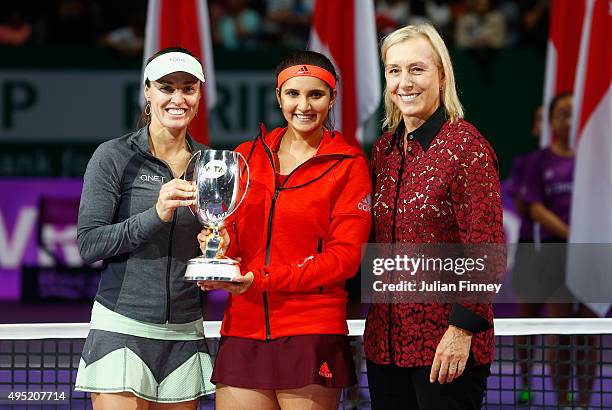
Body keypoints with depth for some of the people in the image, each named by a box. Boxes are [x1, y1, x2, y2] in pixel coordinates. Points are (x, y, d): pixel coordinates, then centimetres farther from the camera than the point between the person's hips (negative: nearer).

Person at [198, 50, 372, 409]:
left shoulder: (348, 164, 1)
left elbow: (345, 255, -5)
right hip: (243, 329, 3)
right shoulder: (247, 156, 13)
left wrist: (261, 280, -14)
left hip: (311, 335, -3)